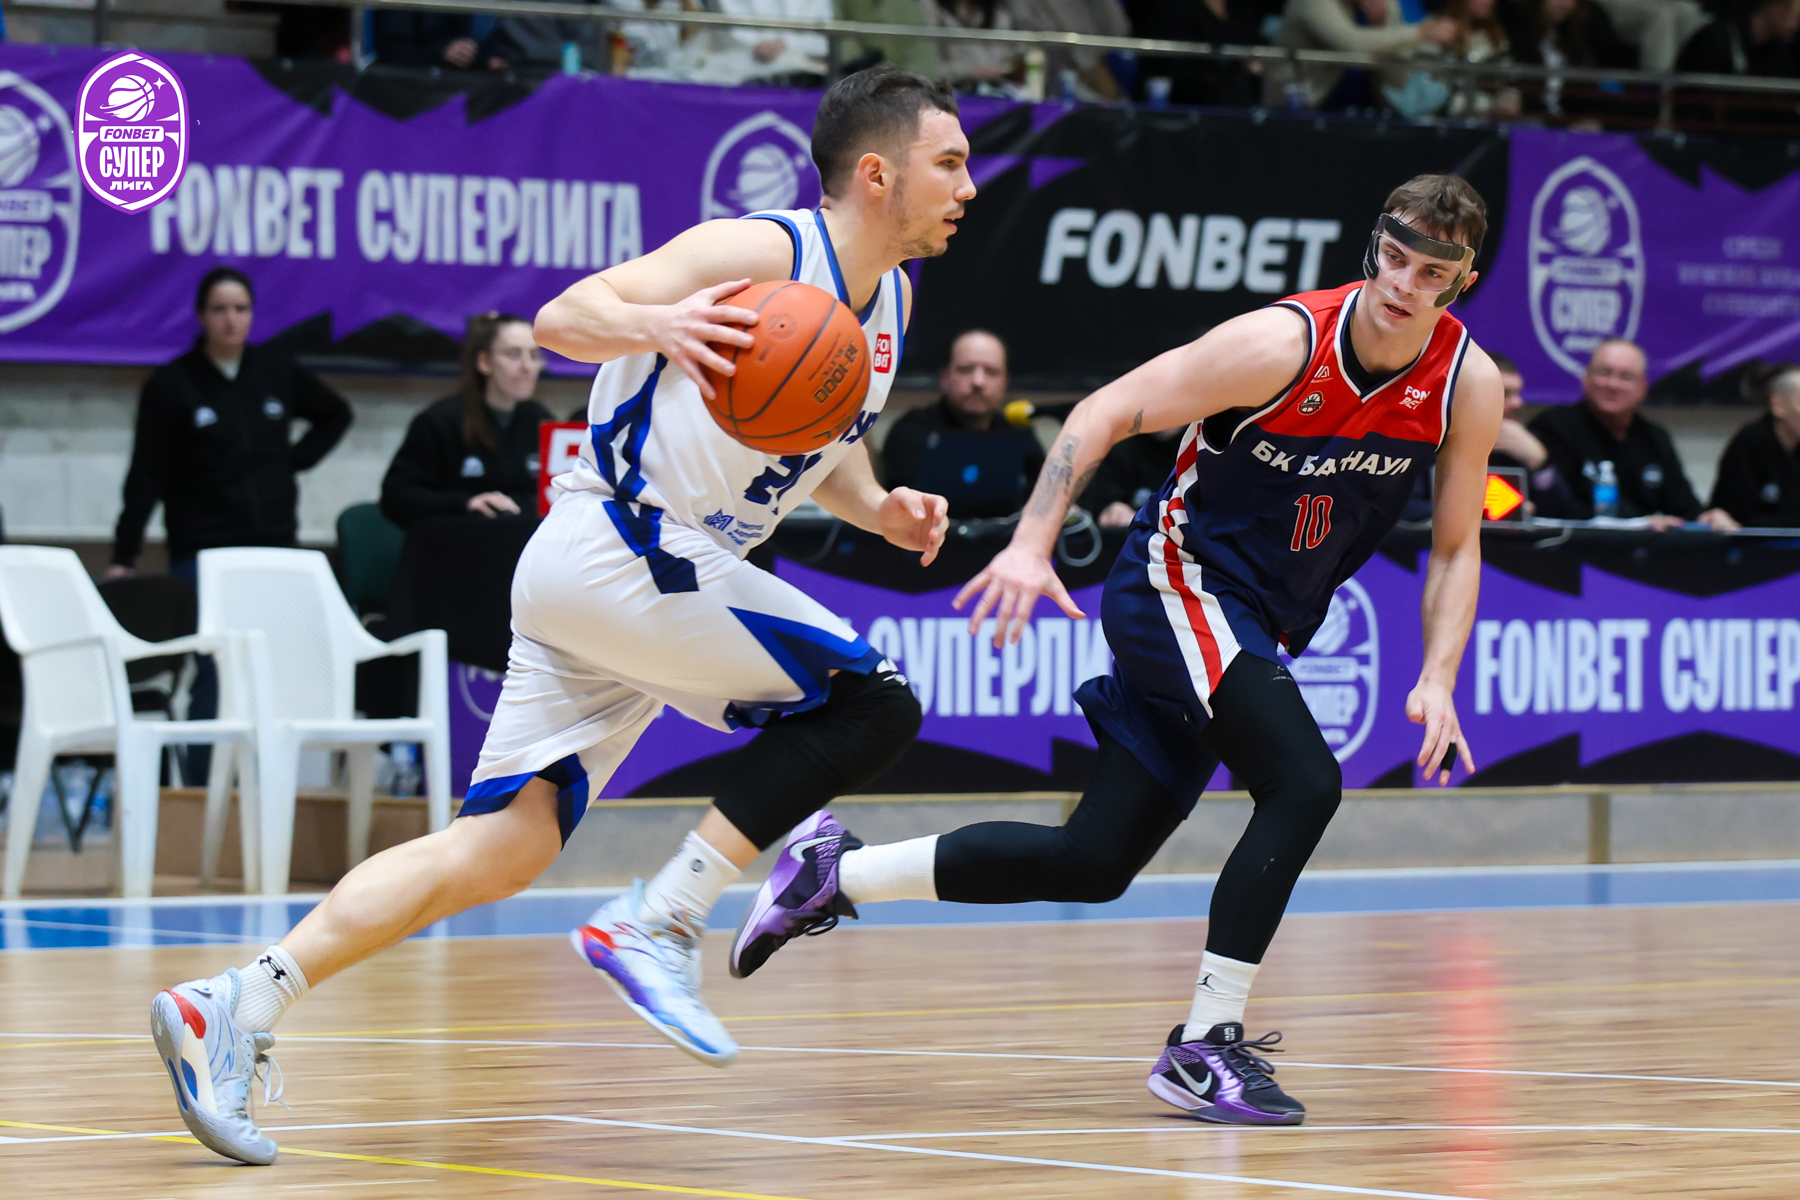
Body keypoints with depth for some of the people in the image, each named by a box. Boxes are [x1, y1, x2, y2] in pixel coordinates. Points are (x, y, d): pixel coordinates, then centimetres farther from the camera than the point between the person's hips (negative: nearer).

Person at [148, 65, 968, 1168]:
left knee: (501, 851, 1)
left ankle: (240, 1004, -4)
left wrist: (879, 508, 9)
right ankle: (658, 923, -13)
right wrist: (656, 323, -36)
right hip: (615, 545, -9)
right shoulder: (761, 252, -11)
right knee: (874, 701, -12)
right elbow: (564, 317, -15)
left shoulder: (891, 297, 16)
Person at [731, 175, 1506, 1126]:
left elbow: (1456, 547, 4)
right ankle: (1205, 1046, -18)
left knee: (1090, 862, 6)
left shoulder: (1469, 385, -7)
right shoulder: (1284, 344, -22)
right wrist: (1032, 544, -26)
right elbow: (1106, 413, -15)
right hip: (1177, 582, -6)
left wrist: (1437, 682, -10)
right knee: (1303, 782, -26)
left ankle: (835, 873, 19)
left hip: (1250, 631, 6)